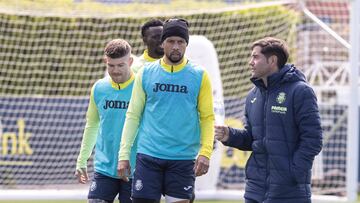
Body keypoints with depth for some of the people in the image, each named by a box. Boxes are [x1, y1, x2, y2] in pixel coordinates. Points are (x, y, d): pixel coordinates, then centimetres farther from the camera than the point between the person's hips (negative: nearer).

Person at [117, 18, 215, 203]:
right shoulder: (146, 73, 5)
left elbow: (207, 118, 2)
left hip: (183, 159, -1)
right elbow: (133, 115, 7)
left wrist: (205, 153, -10)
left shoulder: (199, 76, 2)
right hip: (148, 155, 1)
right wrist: (124, 153, 1)